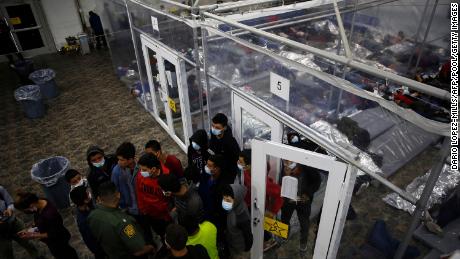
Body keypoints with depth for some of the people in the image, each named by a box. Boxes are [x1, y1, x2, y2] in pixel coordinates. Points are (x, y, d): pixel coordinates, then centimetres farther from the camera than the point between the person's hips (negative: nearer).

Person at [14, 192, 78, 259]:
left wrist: (33, 236, -25)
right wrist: (29, 230, -7)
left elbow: (53, 235, -27)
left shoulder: (49, 215, -41)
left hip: (57, 241, -8)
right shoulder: (40, 202, -15)